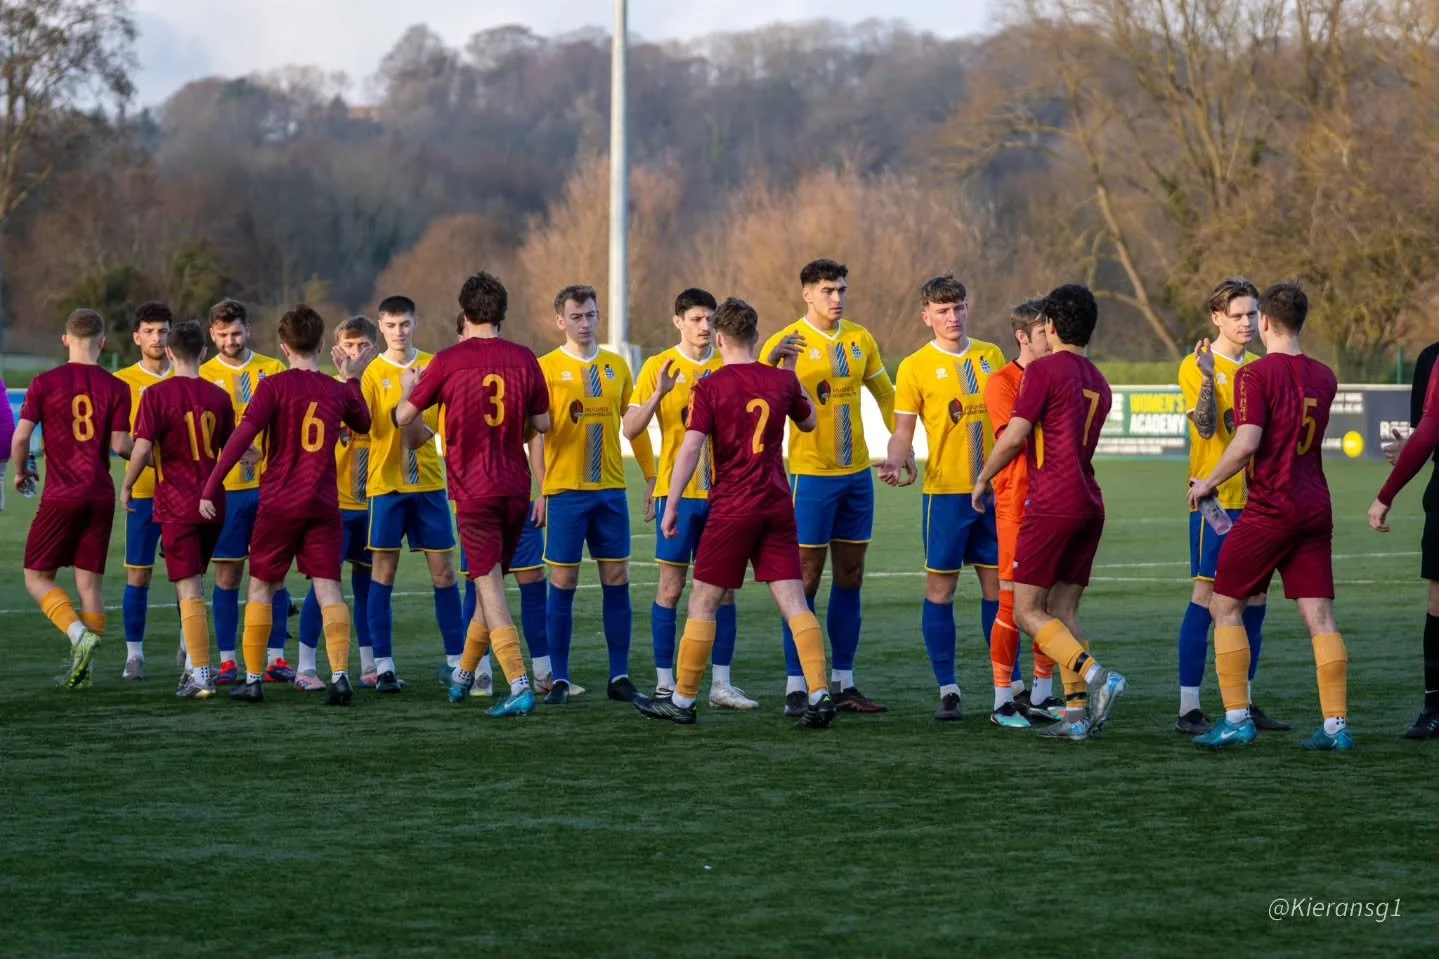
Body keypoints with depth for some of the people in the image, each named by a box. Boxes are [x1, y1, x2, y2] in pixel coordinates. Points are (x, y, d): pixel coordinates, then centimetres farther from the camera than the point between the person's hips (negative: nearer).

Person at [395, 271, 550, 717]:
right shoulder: (523, 359, 1)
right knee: (491, 583, 17)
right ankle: (463, 676, 32)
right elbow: (542, 423, 9)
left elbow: (403, 417, -2)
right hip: (516, 489, 4)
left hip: (474, 491, -4)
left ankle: (519, 686, -17)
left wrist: (409, 389, 19)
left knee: (490, 588, -5)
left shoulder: (449, 360, -8)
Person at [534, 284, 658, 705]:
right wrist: (539, 489, -11)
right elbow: (536, 433, -4)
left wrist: (651, 477, 12)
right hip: (565, 491, -4)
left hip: (611, 489, 4)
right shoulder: (547, 368, -2)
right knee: (563, 583, -1)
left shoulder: (616, 365, 10)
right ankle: (559, 679, 5)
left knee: (617, 580, 3)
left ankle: (620, 677, 8)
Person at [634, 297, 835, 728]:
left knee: (702, 603, 7)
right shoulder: (782, 381, 5)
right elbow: (808, 422, 24)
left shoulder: (710, 387, -8)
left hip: (731, 510, -4)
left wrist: (671, 505, -8)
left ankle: (682, 700, 13)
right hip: (778, 507, 4)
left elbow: (690, 448, -13)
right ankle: (819, 694, -10)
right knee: (794, 603, 1)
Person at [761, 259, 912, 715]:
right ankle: (796, 688, -2)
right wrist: (774, 364, -30)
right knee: (806, 579, -5)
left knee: (850, 579, 8)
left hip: (857, 473, 6)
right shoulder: (788, 342, -7)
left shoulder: (860, 340, 9)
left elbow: (885, 394, 19)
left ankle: (843, 683, 14)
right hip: (811, 473, -6)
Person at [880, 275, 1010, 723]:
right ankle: (947, 690, 11)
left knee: (998, 588, 2)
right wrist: (895, 462, -22)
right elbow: (903, 431, -2)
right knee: (940, 590, 0)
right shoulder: (915, 367, -2)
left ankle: (1006, 697, 4)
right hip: (945, 492, -3)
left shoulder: (991, 357, 9)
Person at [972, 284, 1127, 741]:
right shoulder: (1098, 382, 16)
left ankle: (1096, 675, -20)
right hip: (1090, 505, 8)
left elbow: (1013, 437, -13)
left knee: (1027, 609, -2)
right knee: (1063, 610, 11)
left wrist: (983, 480, 3)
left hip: (1052, 506, -8)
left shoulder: (1043, 371, -8)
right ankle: (1077, 712, 2)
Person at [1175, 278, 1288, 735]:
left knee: (1255, 599, 8)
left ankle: (1244, 704, 17)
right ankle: (1189, 709, -7)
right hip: (1215, 500, -7)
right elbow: (1206, 427, -18)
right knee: (1206, 595, -8)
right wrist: (1208, 376, -29)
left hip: (1255, 499, 7)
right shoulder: (1196, 366, -5)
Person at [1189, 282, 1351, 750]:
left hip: (1269, 510, -6)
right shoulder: (1324, 377, 10)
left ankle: (1237, 717, 1)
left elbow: (1246, 444, -20)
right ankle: (1336, 724, -3)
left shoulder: (1255, 374, -10)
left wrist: (1207, 483, -4)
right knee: (1320, 617, 3)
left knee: (1225, 606, 7)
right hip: (1315, 509, 6)